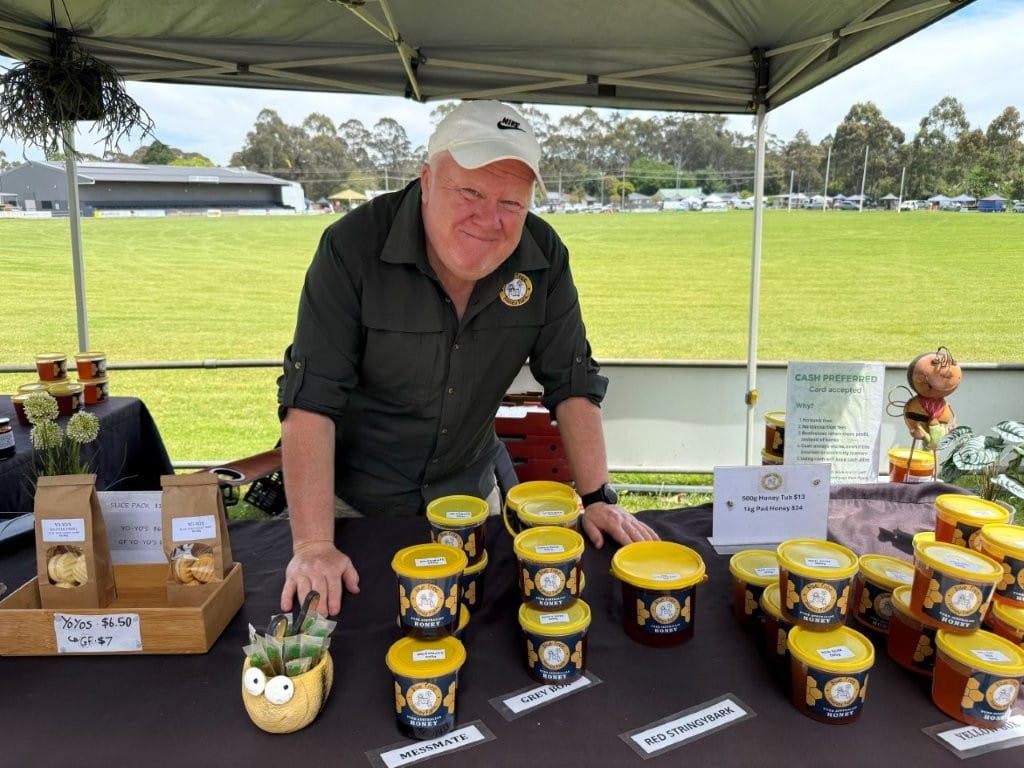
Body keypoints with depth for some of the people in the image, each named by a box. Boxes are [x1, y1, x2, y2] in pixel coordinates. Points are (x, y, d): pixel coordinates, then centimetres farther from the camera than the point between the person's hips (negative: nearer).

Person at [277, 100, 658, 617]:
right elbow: (311, 398, -25)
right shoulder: (353, 246, -24)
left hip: (467, 495, 3)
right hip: (353, 502, -3)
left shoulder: (543, 258, -14)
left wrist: (597, 497, -11)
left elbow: (571, 381, -6)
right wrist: (314, 546, -30)